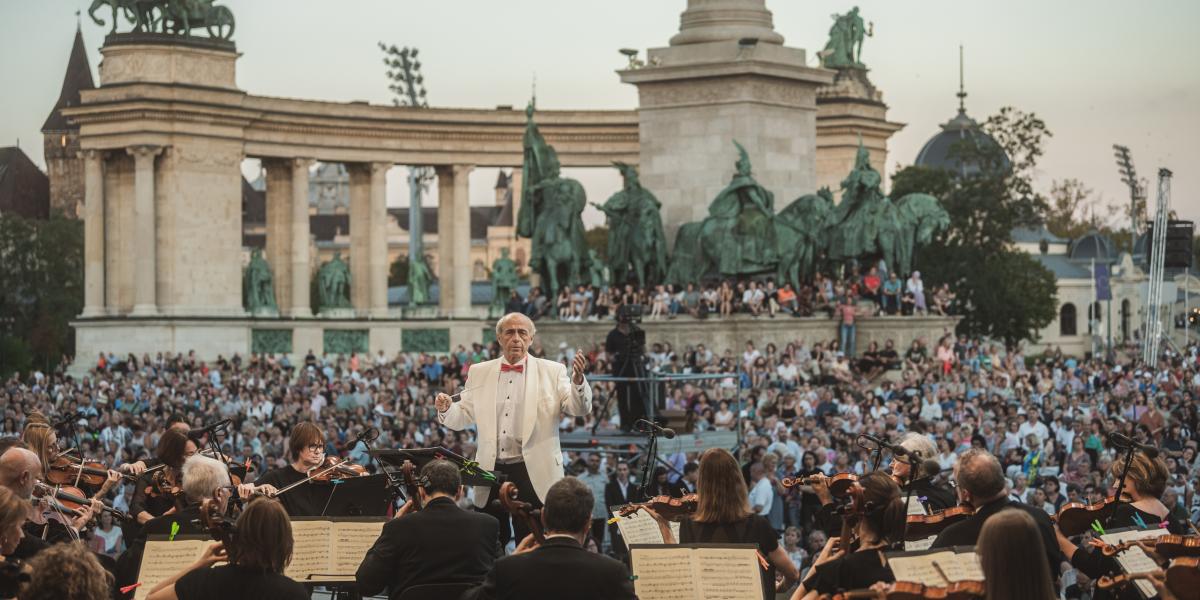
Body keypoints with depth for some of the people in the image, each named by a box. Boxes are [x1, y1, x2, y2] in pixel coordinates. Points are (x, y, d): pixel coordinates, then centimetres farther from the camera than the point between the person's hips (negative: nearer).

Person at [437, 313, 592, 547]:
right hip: (492, 472, 3)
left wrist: (577, 379, -26)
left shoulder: (552, 372, 3)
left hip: (533, 473, -2)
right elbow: (464, 417, 12)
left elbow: (579, 409, -6)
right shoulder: (479, 372, 10)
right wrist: (446, 408, -10)